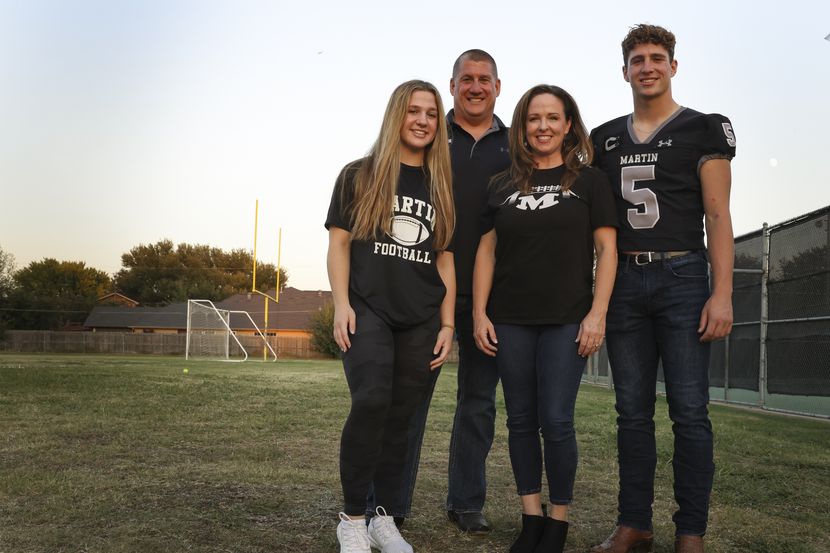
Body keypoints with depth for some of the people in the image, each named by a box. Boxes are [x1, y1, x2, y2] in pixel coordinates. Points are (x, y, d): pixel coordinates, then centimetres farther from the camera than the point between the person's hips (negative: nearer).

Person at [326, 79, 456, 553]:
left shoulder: (442, 186, 14)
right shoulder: (359, 176, 7)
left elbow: (445, 260, 13)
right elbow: (339, 243, 3)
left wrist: (447, 324, 6)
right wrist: (341, 305, -9)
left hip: (421, 320, 3)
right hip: (368, 310, -3)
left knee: (400, 417, 4)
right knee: (372, 402, -21)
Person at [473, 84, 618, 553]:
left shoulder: (589, 181, 5)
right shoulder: (503, 185, 11)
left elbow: (606, 249, 1)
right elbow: (487, 251, 11)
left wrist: (598, 313, -8)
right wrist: (479, 313, 3)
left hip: (566, 320, -3)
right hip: (510, 320, 3)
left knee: (556, 421, -5)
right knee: (521, 420, 7)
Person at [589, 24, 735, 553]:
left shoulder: (704, 129, 3)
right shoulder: (605, 139, 15)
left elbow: (717, 216, -3)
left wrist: (722, 293, -12)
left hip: (681, 278, -4)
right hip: (625, 283, 4)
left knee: (689, 411, -2)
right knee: (633, 411, 6)